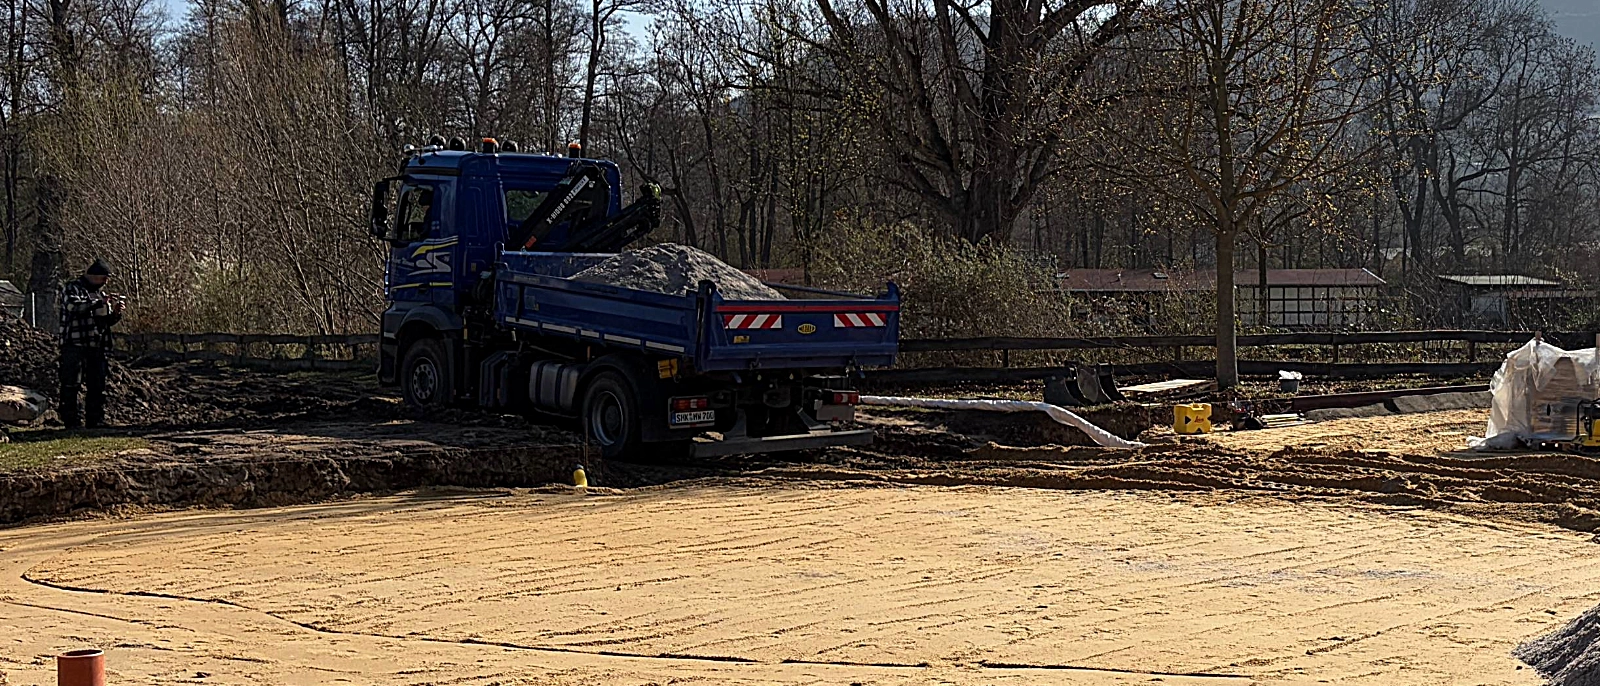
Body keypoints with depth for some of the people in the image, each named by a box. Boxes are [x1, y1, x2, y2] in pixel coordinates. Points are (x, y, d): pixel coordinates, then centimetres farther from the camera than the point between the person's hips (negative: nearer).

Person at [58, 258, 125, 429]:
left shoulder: (100, 293, 21)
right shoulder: (72, 288, -2)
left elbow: (106, 321, 22)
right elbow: (75, 306, -23)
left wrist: (115, 313, 1)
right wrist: (101, 302, -24)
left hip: (97, 346, 7)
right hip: (75, 345, -7)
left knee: (98, 386, 7)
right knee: (71, 385, -6)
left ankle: (97, 421, 13)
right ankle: (70, 420, -4)